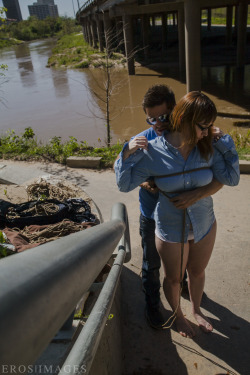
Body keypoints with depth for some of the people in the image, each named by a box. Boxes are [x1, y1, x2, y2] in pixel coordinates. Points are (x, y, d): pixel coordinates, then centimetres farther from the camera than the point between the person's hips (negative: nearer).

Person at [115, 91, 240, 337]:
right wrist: (128, 154, -27)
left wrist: (224, 142, -17)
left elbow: (231, 178, -11)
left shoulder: (208, 147, -12)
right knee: (174, 278, 19)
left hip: (204, 225, 3)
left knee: (197, 272, 27)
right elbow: (124, 185, -11)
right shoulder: (152, 152, -21)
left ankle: (196, 310, 58)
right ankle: (178, 315, 52)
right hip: (171, 231, -3)